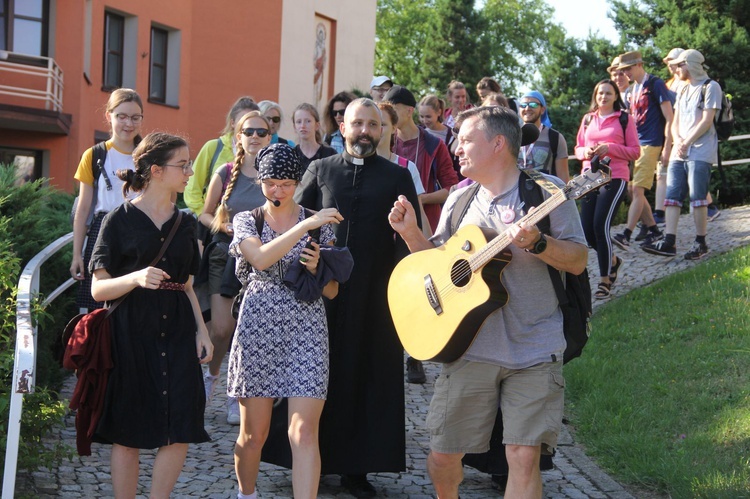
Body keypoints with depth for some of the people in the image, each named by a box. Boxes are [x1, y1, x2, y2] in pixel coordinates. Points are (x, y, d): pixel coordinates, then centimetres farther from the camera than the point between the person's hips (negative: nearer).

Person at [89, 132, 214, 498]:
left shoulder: (184, 224, 13)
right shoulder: (120, 220, -3)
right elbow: (98, 289, -6)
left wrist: (201, 331, 6)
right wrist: (136, 278, -24)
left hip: (177, 333, 5)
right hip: (131, 334, -4)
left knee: (180, 433, -3)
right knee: (128, 434, 0)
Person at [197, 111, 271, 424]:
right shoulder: (225, 174, 4)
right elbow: (205, 214, 12)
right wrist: (223, 225, -8)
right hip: (224, 257, 0)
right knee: (221, 328, -8)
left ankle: (237, 396, 14)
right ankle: (211, 375, 22)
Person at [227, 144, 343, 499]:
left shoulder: (319, 224, 9)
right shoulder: (247, 220, 6)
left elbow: (332, 291, 11)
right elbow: (261, 259, -17)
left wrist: (316, 269, -10)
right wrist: (306, 225, -21)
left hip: (306, 334, 0)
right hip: (259, 331, 0)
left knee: (304, 432, -11)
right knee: (254, 433, 8)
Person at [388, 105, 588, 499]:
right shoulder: (460, 200, 13)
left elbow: (578, 261, -5)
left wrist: (536, 243, -21)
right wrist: (411, 233, 3)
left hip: (535, 349, -4)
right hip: (471, 345, 4)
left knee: (524, 458, -11)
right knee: (442, 456, 7)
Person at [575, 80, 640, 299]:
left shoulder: (624, 119, 3)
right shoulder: (588, 119, 16)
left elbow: (635, 151, 0)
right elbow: (578, 148, 19)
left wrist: (610, 148, -14)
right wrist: (585, 151, -4)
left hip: (614, 178, -5)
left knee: (600, 225, -16)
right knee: (587, 230, 0)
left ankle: (604, 280, -4)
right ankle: (612, 261, 30)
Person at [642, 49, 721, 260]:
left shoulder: (710, 87, -3)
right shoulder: (683, 91, 22)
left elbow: (706, 121, -11)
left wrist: (686, 143, -11)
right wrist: (678, 141, -1)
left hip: (700, 153, -8)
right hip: (679, 153, 8)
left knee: (697, 197, -6)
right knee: (672, 196, -1)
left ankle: (701, 243, 2)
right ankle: (669, 242, -4)